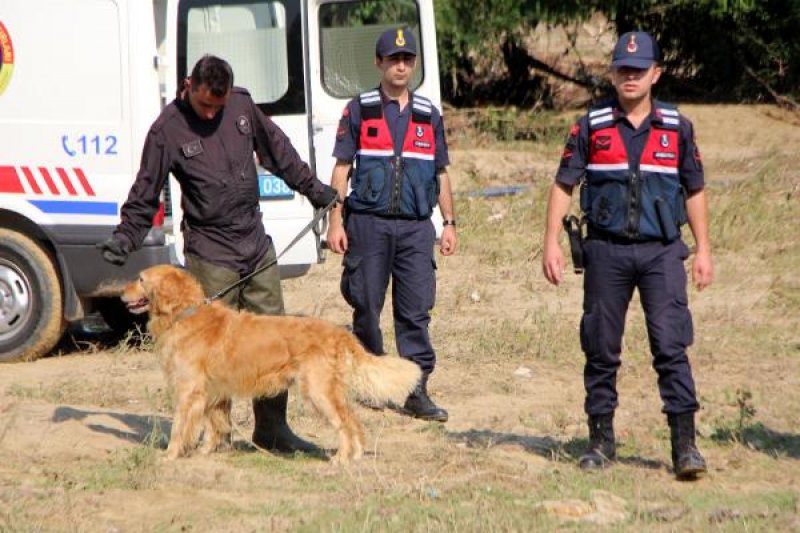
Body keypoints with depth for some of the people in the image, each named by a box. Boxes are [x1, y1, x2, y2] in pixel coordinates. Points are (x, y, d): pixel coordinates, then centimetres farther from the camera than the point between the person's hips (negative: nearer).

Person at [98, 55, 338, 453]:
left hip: (256, 242, 5)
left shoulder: (242, 104, 4)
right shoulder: (167, 129, -8)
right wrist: (124, 239, -12)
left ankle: (272, 427, 14)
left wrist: (311, 187, 25)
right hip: (209, 251, -5)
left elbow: (276, 148, 19)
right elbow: (145, 194, -3)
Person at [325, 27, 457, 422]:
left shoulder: (428, 115, 12)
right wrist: (335, 222, -4)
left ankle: (416, 390, -2)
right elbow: (342, 168, 3)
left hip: (416, 226, 2)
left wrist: (449, 223, 11)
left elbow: (441, 173, 17)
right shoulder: (359, 110, 4)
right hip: (368, 223, -2)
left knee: (416, 310, -3)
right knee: (366, 306, 3)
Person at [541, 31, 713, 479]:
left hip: (662, 252, -1)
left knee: (671, 345, -10)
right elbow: (564, 186, 7)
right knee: (601, 349, 5)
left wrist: (704, 249, 8)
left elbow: (694, 191, 13)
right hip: (607, 252, 1)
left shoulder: (677, 127, 7)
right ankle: (601, 439, 16)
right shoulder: (592, 126, 4)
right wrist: (552, 242, -2)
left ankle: (685, 442, -10)